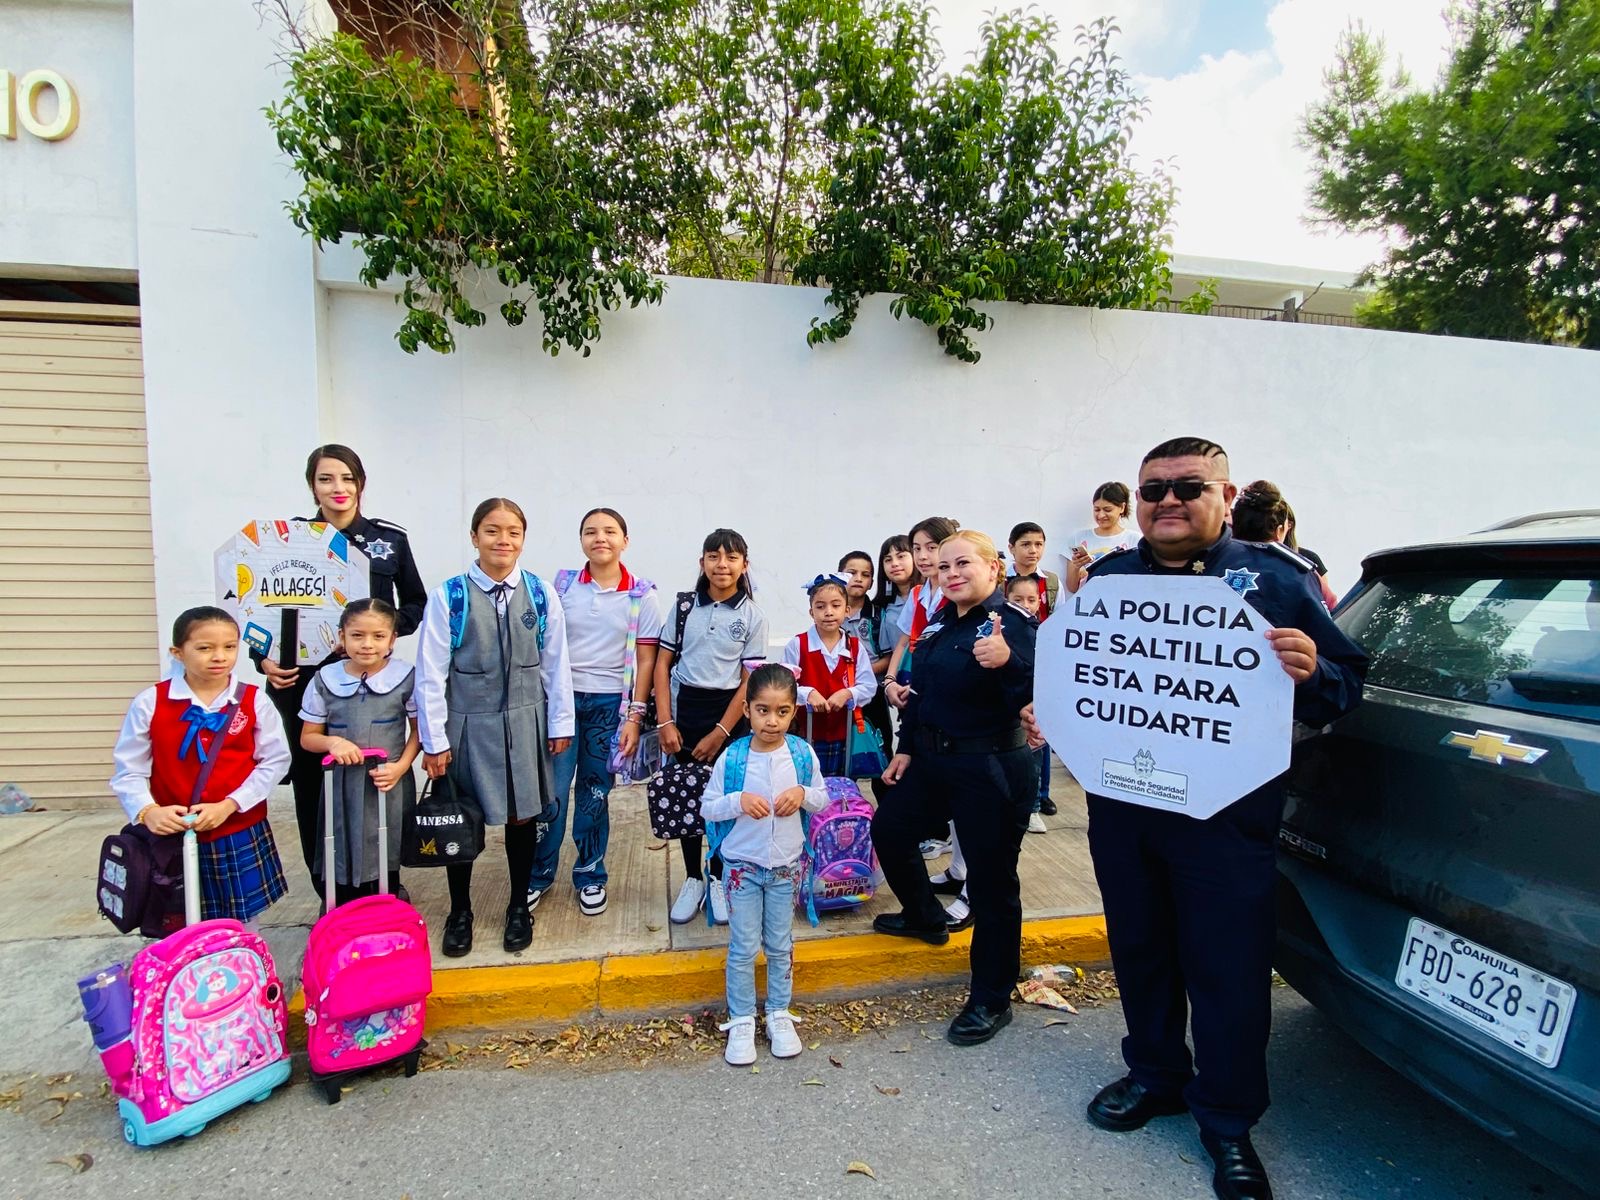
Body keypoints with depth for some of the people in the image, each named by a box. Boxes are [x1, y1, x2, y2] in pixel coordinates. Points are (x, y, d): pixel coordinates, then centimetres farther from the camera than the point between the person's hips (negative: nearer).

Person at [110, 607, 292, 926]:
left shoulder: (253, 701, -6)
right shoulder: (150, 703, -6)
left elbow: (275, 761, -6)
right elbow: (129, 770, -3)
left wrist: (228, 806, -15)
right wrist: (148, 811, -20)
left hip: (241, 835, 0)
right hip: (175, 837, 0)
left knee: (242, 931, 14)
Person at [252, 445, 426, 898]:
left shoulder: (390, 539, 4)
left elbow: (416, 603, 10)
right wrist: (264, 659, -6)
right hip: (302, 680, 1)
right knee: (312, 787, 6)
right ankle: (330, 894, 22)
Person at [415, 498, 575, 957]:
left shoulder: (540, 594, -4)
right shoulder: (449, 596, -10)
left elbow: (556, 663, 2)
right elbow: (431, 672, -6)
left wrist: (560, 724, 3)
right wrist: (434, 740, -5)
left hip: (524, 721, 1)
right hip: (468, 724, -1)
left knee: (522, 815, 12)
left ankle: (519, 906, 34)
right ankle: (459, 911, 35)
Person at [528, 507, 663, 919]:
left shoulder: (642, 596, -1)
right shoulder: (562, 585, 2)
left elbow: (645, 660, 0)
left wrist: (634, 717, -4)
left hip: (610, 703, 0)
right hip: (561, 697, 0)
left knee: (595, 792, 9)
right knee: (552, 790, 0)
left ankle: (590, 876, 27)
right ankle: (538, 875, 20)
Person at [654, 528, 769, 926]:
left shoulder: (753, 617, -3)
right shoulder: (684, 605, 1)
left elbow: (751, 681, -6)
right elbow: (662, 664, 2)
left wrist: (720, 734, -10)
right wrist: (665, 722, -5)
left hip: (729, 714, -1)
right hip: (685, 709, 1)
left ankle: (718, 879, 24)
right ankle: (693, 879, 23)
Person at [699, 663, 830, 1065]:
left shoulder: (803, 754, -9)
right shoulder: (732, 756, -14)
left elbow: (823, 800, 4)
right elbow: (707, 808, -7)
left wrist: (803, 794, -18)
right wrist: (738, 801, -25)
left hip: (787, 865, 2)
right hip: (743, 864, -1)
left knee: (781, 945, 16)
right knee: (743, 948, 7)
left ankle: (779, 1015, 34)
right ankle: (741, 1021, 25)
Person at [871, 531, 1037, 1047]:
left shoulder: (1011, 622, -16)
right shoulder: (942, 622, 8)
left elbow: (1031, 695, -28)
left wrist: (1007, 661, -46)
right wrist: (906, 748, 17)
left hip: (991, 770, -9)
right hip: (933, 759, 9)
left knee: (990, 879, 3)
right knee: (889, 830, 21)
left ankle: (991, 1000, 21)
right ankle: (924, 917, 47)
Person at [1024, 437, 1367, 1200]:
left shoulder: (1275, 577, -3)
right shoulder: (1108, 577, 6)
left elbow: (1345, 685, -5)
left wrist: (1311, 672, -27)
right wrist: (1044, 714, -8)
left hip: (1227, 814, -3)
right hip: (1120, 805, 4)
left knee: (1227, 966, 8)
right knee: (1139, 948, 18)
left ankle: (1227, 1119, 31)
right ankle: (1154, 1074, 41)